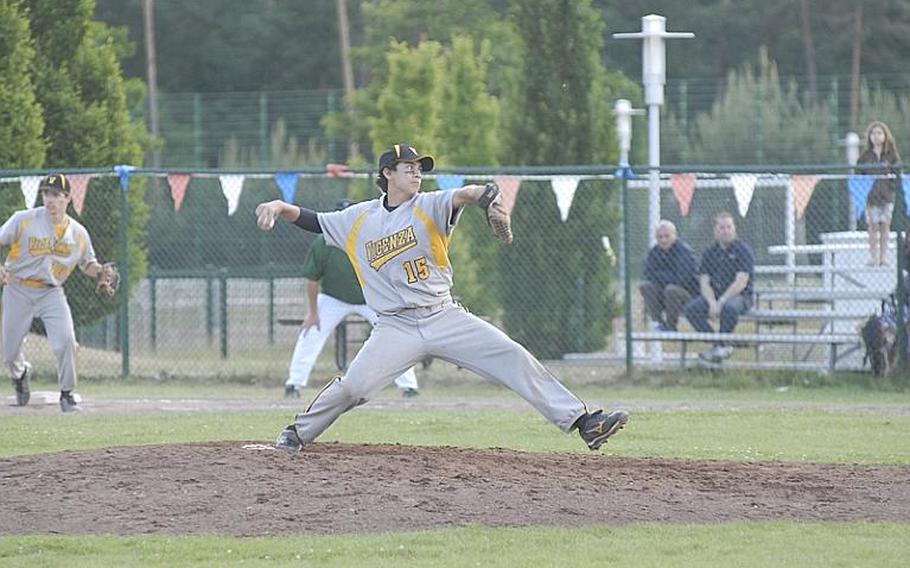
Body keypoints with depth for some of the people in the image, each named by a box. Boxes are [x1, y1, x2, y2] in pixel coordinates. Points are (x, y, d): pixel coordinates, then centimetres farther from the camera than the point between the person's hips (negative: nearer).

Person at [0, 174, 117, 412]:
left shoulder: (78, 233, 0)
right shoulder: (24, 220, -8)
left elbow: (87, 263, 13)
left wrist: (100, 271, -9)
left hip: (51, 292, 1)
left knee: (66, 341, -20)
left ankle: (67, 394, -1)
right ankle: (20, 374, 42)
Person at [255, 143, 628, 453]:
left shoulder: (429, 208, 1)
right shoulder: (358, 220, 9)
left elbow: (462, 196, -20)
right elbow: (311, 221, 14)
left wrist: (486, 195, -43)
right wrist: (279, 207, -6)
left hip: (444, 317, 0)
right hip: (396, 327, 0)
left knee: (514, 358, -10)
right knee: (352, 386, -14)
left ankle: (581, 421, -10)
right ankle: (296, 435, 11)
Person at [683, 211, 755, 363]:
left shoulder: (743, 250, -4)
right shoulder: (710, 253, 10)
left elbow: (741, 283, -13)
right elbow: (704, 283, 4)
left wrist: (721, 302, -21)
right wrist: (712, 303, -16)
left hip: (740, 296, -5)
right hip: (714, 295, 5)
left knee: (730, 307, -40)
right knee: (691, 308, -21)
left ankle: (722, 345, -17)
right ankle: (718, 346, -14)